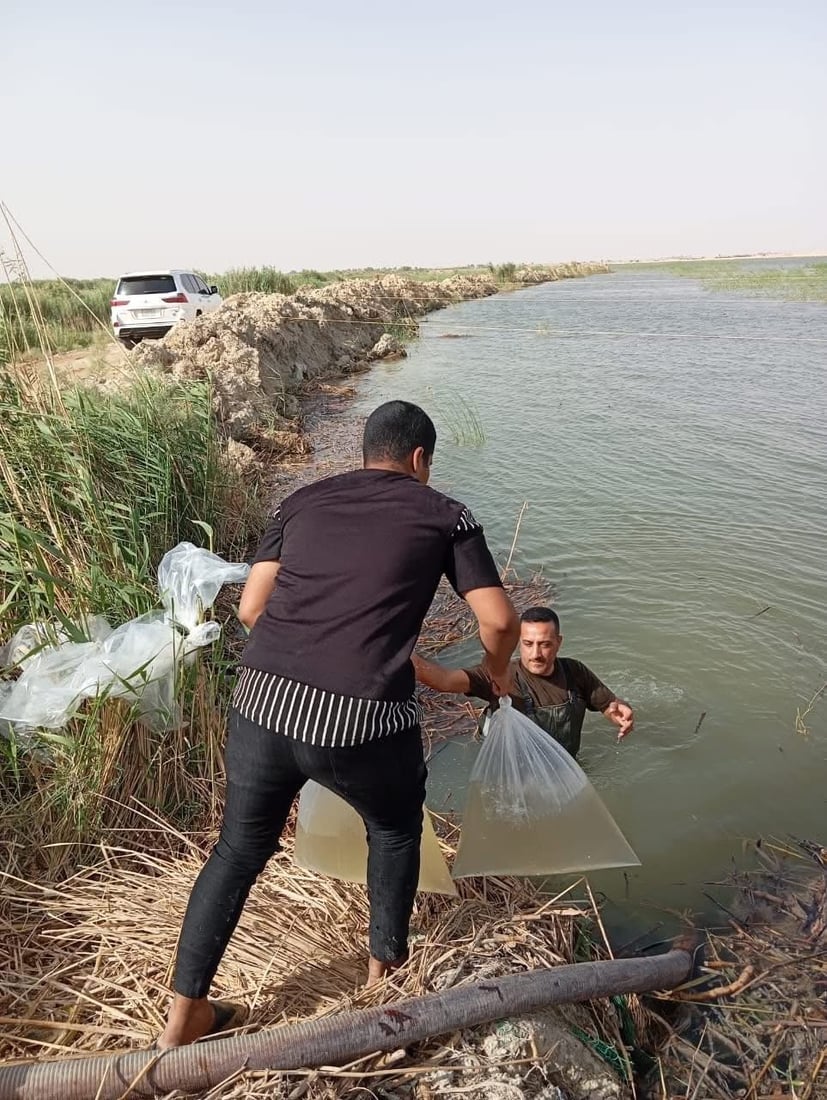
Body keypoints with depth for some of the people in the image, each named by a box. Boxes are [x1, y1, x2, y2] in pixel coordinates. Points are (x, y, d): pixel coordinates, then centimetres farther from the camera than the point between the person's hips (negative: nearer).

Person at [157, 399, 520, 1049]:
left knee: (239, 849, 26)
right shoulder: (444, 515, 9)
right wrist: (496, 667, 28)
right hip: (364, 723, -3)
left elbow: (251, 607, 13)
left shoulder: (303, 501, 16)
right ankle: (387, 964, 49)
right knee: (395, 832, 29)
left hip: (262, 706, 3)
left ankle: (185, 1016, 38)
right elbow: (501, 621, 6)